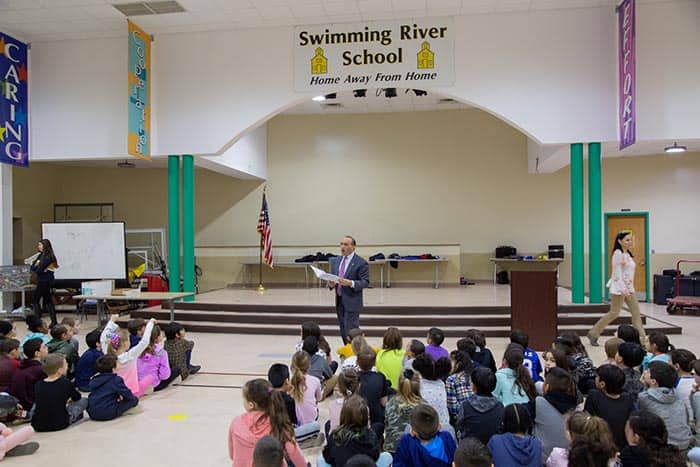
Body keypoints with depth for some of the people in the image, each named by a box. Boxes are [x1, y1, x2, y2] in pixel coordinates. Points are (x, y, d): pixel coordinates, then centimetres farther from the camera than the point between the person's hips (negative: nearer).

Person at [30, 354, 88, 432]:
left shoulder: (38, 384, -1)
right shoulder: (65, 383, -11)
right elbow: (77, 398, 9)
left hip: (37, 426, 5)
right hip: (59, 424, -5)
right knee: (84, 401, 11)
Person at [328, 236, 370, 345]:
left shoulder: (361, 262, -9)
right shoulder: (335, 261, 11)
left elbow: (365, 282, -11)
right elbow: (331, 277, 17)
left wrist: (350, 283, -26)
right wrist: (331, 284, -7)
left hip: (352, 302, -6)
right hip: (339, 302, 7)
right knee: (343, 332, 13)